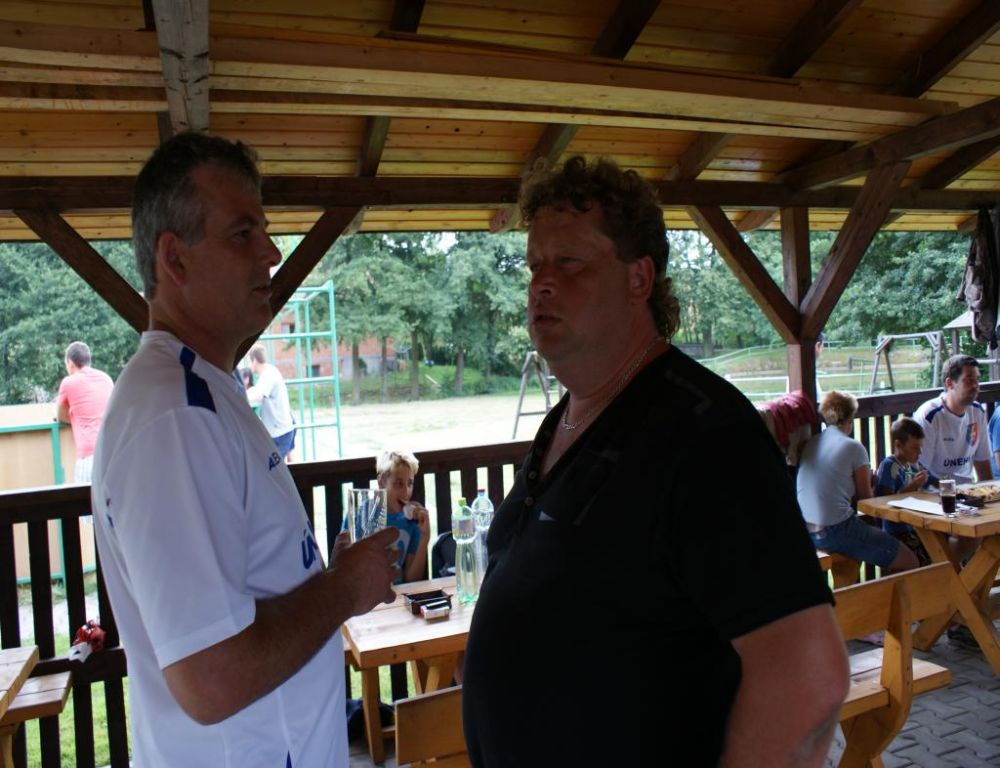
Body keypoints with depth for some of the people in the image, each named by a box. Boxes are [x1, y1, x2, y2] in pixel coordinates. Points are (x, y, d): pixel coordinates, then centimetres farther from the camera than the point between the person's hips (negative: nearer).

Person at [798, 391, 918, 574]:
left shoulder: (810, 443, 10)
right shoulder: (853, 447, -7)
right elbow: (865, 498, 1)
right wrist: (868, 478, 20)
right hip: (834, 532, -8)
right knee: (910, 562, 5)